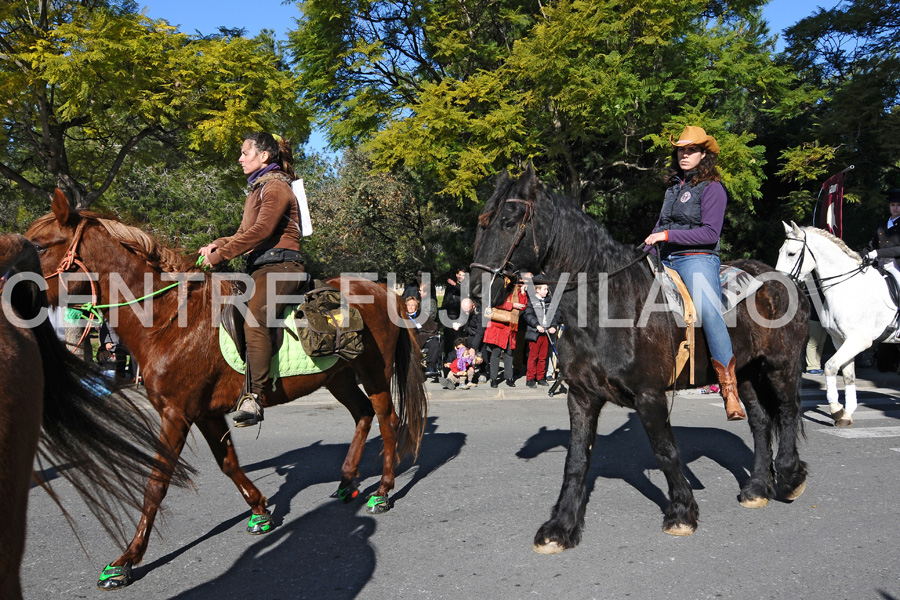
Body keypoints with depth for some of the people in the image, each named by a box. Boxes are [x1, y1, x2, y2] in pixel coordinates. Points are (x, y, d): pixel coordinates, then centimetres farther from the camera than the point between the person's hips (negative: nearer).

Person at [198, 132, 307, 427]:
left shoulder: (276, 188, -5)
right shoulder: (255, 192, 25)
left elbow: (260, 231, -18)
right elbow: (244, 233, 23)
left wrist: (220, 255, -17)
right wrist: (217, 244, 3)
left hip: (281, 267, -11)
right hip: (259, 268, 11)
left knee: (253, 319, -31)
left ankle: (254, 397, -34)